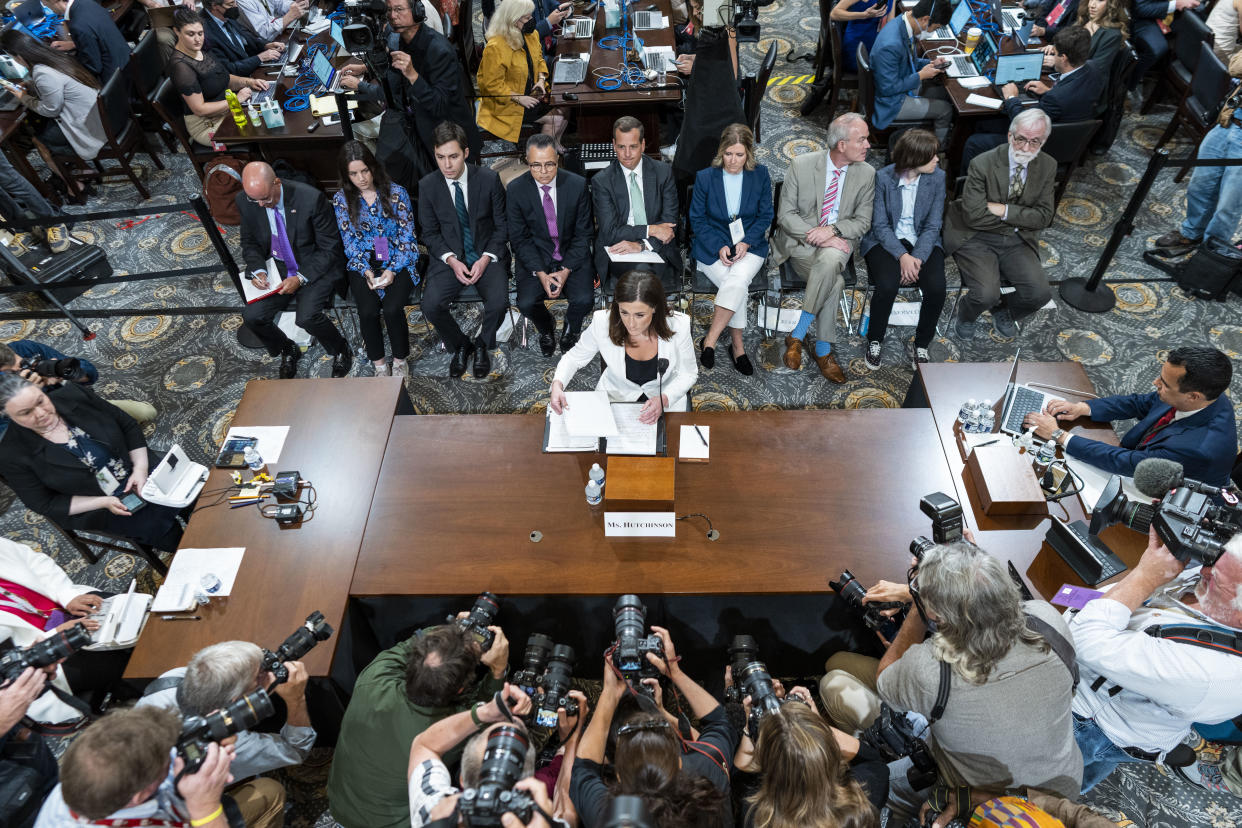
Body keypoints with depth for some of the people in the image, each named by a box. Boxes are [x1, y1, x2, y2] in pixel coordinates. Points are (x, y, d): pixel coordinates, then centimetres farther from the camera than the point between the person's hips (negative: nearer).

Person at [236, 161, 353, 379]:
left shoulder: (310, 198, -22)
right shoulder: (245, 201, -7)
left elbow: (330, 249, -14)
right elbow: (250, 243, 10)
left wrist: (300, 277, -22)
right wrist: (257, 270, -11)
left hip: (315, 267, -5)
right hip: (277, 268, 5)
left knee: (307, 316, -29)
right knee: (252, 316, -14)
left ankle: (341, 351, 2)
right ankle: (288, 351, 17)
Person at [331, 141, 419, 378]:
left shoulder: (396, 193, -5)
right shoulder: (341, 199, 2)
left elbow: (406, 236, -5)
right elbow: (350, 241, 3)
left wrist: (392, 270, -17)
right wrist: (365, 270, -14)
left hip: (398, 262, -1)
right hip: (363, 264, 2)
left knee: (392, 308, -27)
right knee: (368, 311, -24)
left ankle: (400, 360, -1)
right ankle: (379, 364, -2)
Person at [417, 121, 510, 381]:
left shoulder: (489, 179, -7)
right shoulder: (427, 185, -3)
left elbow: (502, 226, 0)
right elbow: (430, 233, 4)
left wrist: (486, 258, -14)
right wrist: (452, 260, -13)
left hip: (487, 255, -1)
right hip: (449, 257, 1)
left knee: (499, 301, -28)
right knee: (431, 305, -23)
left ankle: (482, 344, 5)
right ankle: (460, 345, 7)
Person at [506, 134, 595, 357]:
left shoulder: (577, 185, -10)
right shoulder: (516, 190, -9)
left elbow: (584, 234, -4)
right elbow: (519, 238, -4)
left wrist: (566, 270, -15)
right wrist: (541, 274, -17)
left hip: (572, 255, 0)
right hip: (535, 257, 0)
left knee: (584, 300, -24)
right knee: (526, 303, -22)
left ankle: (570, 329, 14)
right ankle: (546, 328, 15)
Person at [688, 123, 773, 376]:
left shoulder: (760, 175, 2)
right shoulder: (705, 177, -2)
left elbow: (765, 216, 6)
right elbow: (697, 220, 1)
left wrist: (746, 243, -11)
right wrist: (719, 247, -13)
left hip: (749, 245, 1)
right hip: (713, 247, -1)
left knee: (737, 280, -31)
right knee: (738, 288, -27)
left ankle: (710, 340, -22)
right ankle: (737, 345, -11)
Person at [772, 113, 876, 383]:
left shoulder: (866, 173, 2)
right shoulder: (801, 165, -6)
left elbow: (862, 222, 4)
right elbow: (786, 215, -6)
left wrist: (832, 229, -17)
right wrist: (817, 237, -19)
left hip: (837, 241, 2)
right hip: (800, 239, -2)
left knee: (830, 261, -35)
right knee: (834, 282, -31)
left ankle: (798, 334, -23)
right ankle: (822, 349, -13)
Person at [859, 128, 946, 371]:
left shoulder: (937, 178, -4)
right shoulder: (883, 177, -10)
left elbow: (933, 226, -4)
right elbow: (880, 225, -10)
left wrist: (917, 258, -20)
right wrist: (902, 256, -23)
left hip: (922, 242, 2)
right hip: (886, 241, -2)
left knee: (936, 287, -25)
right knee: (887, 285, -32)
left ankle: (921, 347, -2)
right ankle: (875, 341, -3)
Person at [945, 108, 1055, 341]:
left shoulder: (1047, 167, 1)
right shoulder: (983, 164, -14)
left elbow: (1043, 217, -2)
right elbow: (974, 216, -19)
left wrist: (1005, 210, -16)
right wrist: (1018, 217, -10)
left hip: (1017, 242, 4)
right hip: (977, 240, -4)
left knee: (1040, 293, -16)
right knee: (986, 294, -26)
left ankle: (1004, 312, 20)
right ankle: (966, 316, 12)